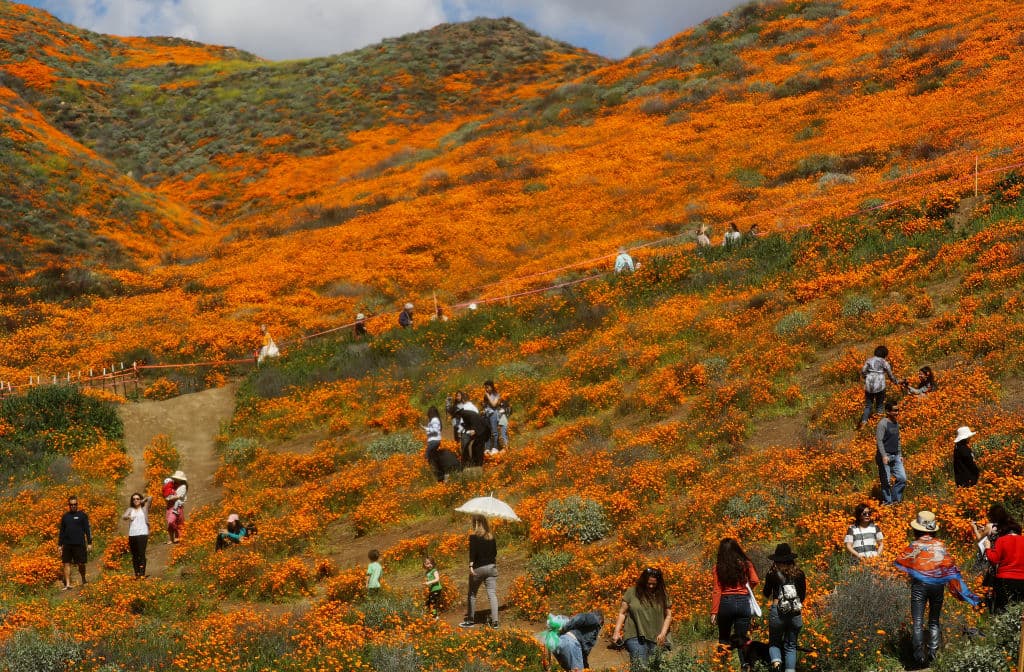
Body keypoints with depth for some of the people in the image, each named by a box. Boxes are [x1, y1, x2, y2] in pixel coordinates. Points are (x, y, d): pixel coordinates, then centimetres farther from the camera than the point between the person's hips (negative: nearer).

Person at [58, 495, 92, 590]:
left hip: (79, 544, -3)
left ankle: (83, 581, 22)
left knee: (81, 564, 1)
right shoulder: (65, 516, 11)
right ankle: (68, 584, 2)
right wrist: (60, 544, 11)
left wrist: (89, 543, -5)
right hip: (67, 544, 3)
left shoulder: (82, 515, 1)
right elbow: (61, 531, 16)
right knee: (67, 564, 0)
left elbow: (87, 530, 0)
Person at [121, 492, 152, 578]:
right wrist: (128, 517, -19)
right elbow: (123, 516, 2)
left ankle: (142, 574, -14)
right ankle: (136, 574, 5)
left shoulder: (144, 508, 11)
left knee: (141, 554, -12)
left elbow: (150, 498, 2)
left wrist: (143, 500, 17)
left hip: (142, 533, -3)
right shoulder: (130, 509, 17)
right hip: (132, 534, 3)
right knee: (134, 555, 3)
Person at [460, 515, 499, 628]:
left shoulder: (474, 536, -6)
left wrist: (471, 565, -23)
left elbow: (473, 552, -17)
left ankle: (470, 620, 14)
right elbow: (494, 552, 13)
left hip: (478, 568, -4)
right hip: (491, 567, 4)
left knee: (472, 594, 9)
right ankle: (494, 621, -5)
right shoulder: (491, 536, 9)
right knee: (492, 594, 0)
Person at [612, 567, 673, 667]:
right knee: (640, 667, -16)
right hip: (635, 636, -2)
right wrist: (616, 632, -5)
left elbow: (668, 615, 11)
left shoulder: (662, 594, 8)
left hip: (656, 639, 2)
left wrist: (663, 634, -2)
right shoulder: (632, 592, 2)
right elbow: (622, 613, 5)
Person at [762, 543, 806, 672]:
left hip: (777, 611, -2)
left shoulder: (772, 573, -2)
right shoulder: (799, 573, 4)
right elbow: (803, 595, 13)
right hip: (795, 612, 2)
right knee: (791, 646, 13)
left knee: (774, 642, 12)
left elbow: (767, 594, 10)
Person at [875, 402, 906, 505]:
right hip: (885, 456, -8)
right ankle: (887, 502, 7)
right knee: (886, 481, -3)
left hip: (895, 456, 8)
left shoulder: (896, 423, 13)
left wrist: (900, 454, 20)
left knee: (902, 478, 4)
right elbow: (879, 440, -19)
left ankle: (895, 499, 15)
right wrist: (884, 456, -27)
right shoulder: (883, 424, -13)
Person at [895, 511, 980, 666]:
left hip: (919, 586, -2)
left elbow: (900, 563, 1)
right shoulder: (941, 546, 1)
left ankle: (919, 651, -15)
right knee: (934, 621, 14)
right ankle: (933, 651, 5)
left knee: (918, 621, -2)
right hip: (937, 586, 3)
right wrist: (961, 591, 8)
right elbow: (950, 568, 2)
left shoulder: (915, 546, -6)